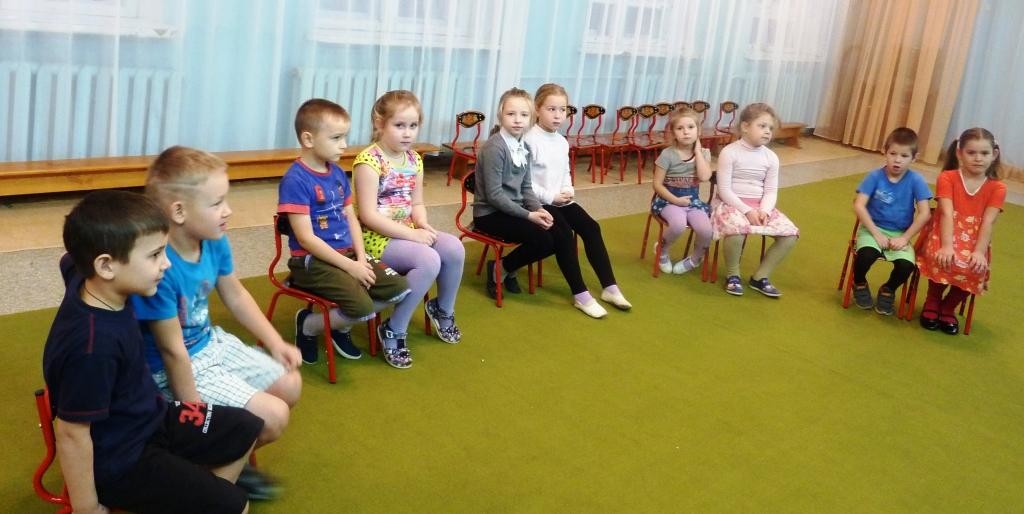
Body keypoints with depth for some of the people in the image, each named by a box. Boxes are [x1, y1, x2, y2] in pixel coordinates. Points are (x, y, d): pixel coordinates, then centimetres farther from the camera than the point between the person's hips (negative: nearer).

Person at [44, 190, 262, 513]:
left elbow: (71, 260, 16)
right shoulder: (93, 346, -35)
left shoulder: (85, 277, -10)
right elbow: (71, 433, -26)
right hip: (118, 459, -9)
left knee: (246, 430, 14)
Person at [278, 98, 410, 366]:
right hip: (312, 261, -8)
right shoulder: (295, 180, -16)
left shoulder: (338, 173, 8)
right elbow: (306, 238, -19)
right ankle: (308, 325, 4)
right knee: (363, 307, -25)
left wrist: (361, 258, -3)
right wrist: (350, 266, -18)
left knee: (399, 287, -4)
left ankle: (342, 325, 14)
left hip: (347, 254, 8)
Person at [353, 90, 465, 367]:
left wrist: (424, 225, -10)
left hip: (406, 232, 8)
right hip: (376, 237, -8)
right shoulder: (369, 161, -17)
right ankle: (393, 331, -12)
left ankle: (443, 309, 17)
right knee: (429, 260, -28)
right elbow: (368, 215, -22)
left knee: (454, 248, -11)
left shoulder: (414, 160, 6)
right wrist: (412, 234, -22)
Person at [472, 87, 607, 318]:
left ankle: (580, 295, 2)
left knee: (563, 234, -7)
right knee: (543, 240, -23)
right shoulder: (494, 148, -18)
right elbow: (494, 195, -21)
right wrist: (529, 215, -20)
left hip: (515, 209, 8)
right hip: (490, 214, -8)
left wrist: (538, 209, -8)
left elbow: (526, 187, 12)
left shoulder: (524, 147, 8)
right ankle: (501, 269, 1)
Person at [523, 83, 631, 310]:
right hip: (539, 203, -7)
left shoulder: (562, 142, 11)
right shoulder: (529, 141, -14)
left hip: (561, 199, 7)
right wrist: (551, 197, -18)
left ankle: (610, 287, -5)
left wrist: (568, 191, -3)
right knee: (564, 234, -24)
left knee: (591, 227, -8)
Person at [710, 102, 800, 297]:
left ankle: (760, 277, 3)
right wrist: (747, 211, -22)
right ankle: (732, 275, -8)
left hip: (760, 206, 6)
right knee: (737, 229, -38)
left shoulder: (771, 157, 5)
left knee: (790, 234, -13)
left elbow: (771, 191, 4)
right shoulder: (729, 152, -11)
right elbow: (724, 190, -14)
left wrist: (764, 211, -17)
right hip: (731, 203, -5)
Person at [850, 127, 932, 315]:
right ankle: (859, 284, 3)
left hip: (900, 233, 1)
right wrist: (876, 233, -18)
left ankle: (888, 290, 9)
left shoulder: (916, 181, -7)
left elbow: (924, 213, -9)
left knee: (906, 265, -27)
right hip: (872, 228, -1)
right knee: (866, 254, -33)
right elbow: (859, 206, -14)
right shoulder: (875, 176, -8)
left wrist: (905, 238, -16)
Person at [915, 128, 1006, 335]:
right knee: (946, 261, -35)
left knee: (975, 269, -30)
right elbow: (947, 214, -15)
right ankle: (932, 302, -4)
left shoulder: (997, 188, 2)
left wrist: (979, 252, -24)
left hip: (973, 241, 2)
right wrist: (946, 246, -30)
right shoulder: (947, 178, -3)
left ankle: (948, 308, 0)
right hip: (944, 235, -2)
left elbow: (987, 222, -9)